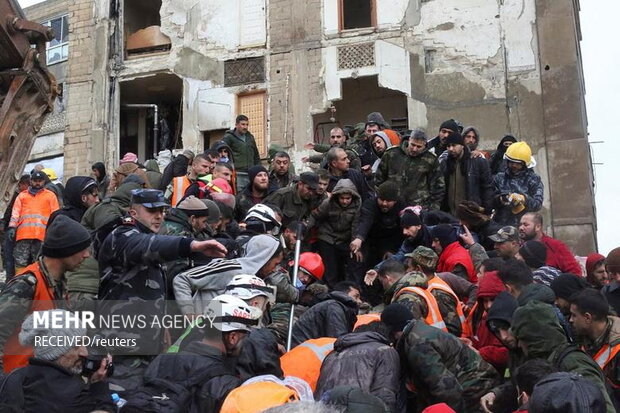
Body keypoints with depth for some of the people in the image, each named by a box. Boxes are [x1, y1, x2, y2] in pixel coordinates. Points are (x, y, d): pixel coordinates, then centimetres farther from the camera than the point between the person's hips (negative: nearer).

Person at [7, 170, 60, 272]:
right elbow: (15, 212, 14)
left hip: (42, 233, -1)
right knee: (20, 262, -3)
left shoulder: (50, 195, 18)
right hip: (23, 233, 1)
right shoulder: (22, 195, 23)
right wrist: (12, 227, -1)